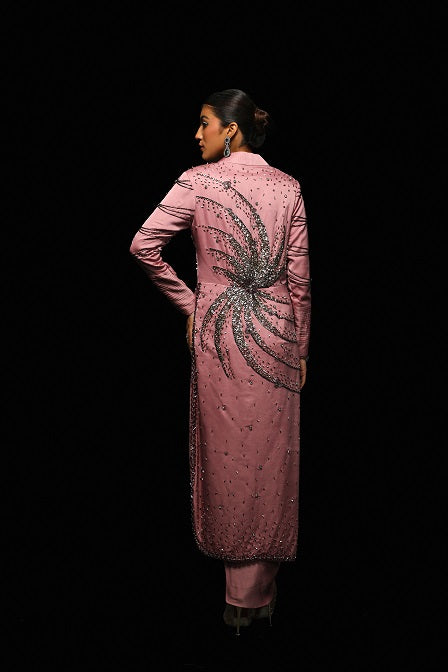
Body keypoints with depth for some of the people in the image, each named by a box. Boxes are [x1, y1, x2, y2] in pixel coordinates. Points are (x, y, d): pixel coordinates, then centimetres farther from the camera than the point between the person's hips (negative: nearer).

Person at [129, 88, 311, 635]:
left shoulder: (197, 181, -5)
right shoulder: (288, 186, 2)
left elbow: (143, 246, -13)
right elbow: (300, 276, 1)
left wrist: (188, 304, 0)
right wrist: (301, 348, 8)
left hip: (219, 329, -2)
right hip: (277, 330, 2)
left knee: (227, 450, 10)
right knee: (272, 452, 9)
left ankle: (236, 594, 25)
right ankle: (259, 593, 22)